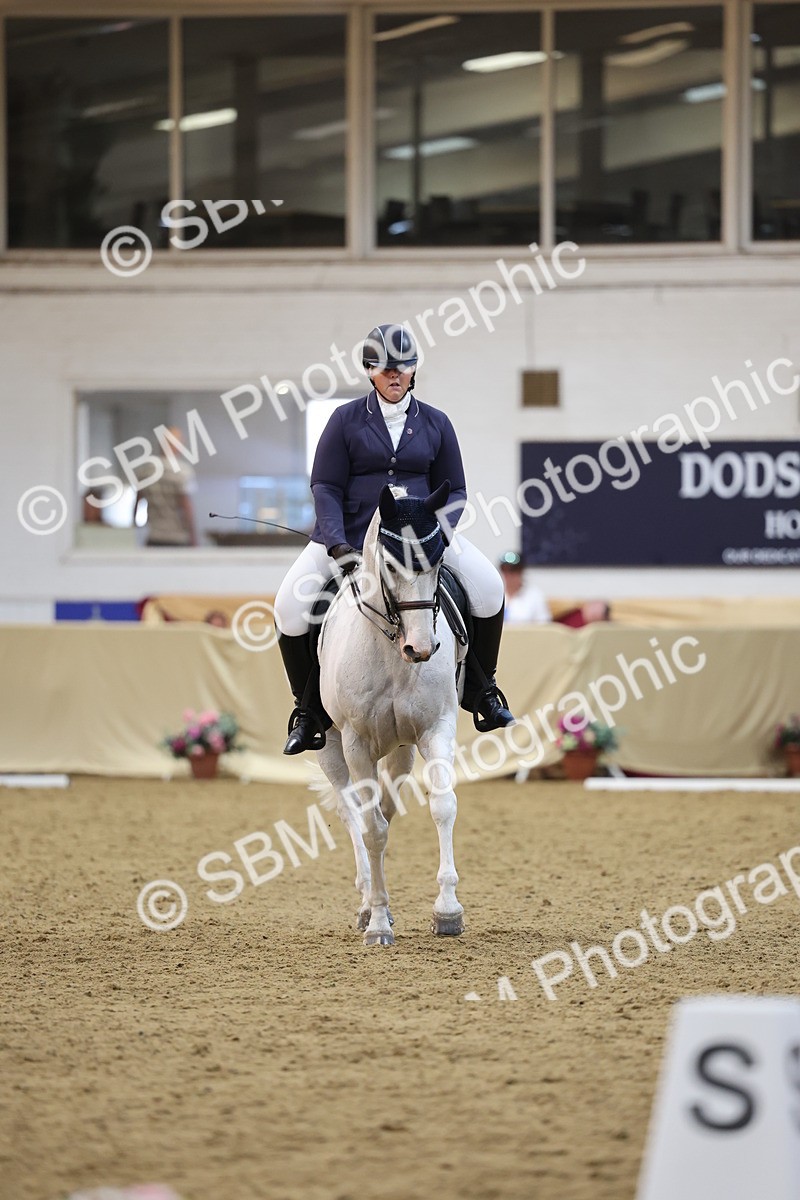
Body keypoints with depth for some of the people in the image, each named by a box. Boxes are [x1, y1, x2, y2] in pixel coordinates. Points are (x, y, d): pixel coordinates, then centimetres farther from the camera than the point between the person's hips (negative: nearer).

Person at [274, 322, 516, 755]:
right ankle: (309, 706, -1)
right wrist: (336, 545, -18)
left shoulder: (435, 424, 7)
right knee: (290, 606, -21)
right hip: (349, 534, -1)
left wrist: (437, 531, -10)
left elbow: (454, 491, 11)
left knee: (488, 589, -19)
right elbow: (325, 487, -3)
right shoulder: (347, 420, 1)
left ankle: (480, 687, 1)